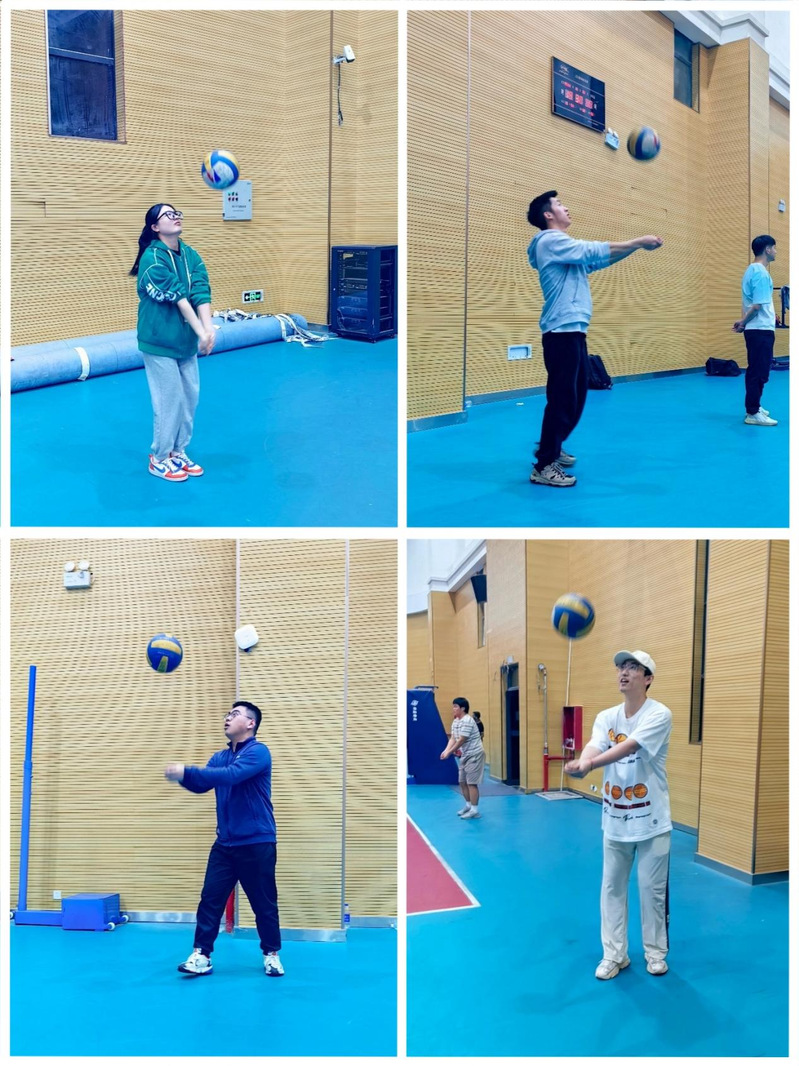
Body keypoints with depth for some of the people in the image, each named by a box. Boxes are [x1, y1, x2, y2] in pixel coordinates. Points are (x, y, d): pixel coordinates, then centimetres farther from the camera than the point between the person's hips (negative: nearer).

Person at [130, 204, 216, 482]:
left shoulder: (190, 255, 5)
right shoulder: (152, 259, -15)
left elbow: (201, 292, -7)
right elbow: (178, 298, -20)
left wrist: (208, 327, -21)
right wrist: (200, 331, -23)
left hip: (186, 341, 7)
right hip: (159, 341, -7)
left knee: (190, 398, 11)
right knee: (169, 401, -2)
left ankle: (178, 452, 26)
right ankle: (159, 458, 14)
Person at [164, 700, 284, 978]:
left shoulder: (258, 752, -12)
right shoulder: (219, 757, 12)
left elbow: (231, 776, -27)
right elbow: (202, 784, 4)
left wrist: (186, 771, -29)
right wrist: (182, 776, -19)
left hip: (256, 843, -6)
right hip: (225, 844, 6)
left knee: (264, 903, 5)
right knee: (210, 899, 0)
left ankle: (271, 954, 21)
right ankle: (202, 956, 7)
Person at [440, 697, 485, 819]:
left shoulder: (467, 721, -21)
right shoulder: (455, 721, 9)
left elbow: (461, 741, -22)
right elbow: (453, 738, 5)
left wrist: (449, 753, -17)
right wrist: (446, 750, -11)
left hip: (474, 755, -10)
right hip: (465, 755, 10)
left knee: (471, 783, -8)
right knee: (462, 782, 13)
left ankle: (474, 810, -3)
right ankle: (468, 805, 27)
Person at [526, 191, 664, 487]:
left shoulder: (567, 249, 22)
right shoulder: (551, 241, -9)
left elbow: (598, 259, 20)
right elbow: (598, 250, -14)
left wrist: (637, 246, 11)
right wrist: (639, 241, -7)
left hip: (574, 331, 10)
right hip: (562, 331, -10)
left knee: (576, 397, 15)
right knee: (562, 399, -10)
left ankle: (551, 448, 28)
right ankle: (543, 467, -8)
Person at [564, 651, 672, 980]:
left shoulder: (659, 714, -15)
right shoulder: (606, 717, 3)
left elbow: (629, 746, -30)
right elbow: (594, 746, -16)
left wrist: (589, 764, -44)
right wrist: (581, 762, -41)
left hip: (652, 822, -4)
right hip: (615, 821, 5)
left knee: (652, 890, 8)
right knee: (612, 888, 11)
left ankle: (656, 952, 27)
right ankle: (614, 954, 24)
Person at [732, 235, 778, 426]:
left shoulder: (752, 270, 14)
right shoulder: (761, 273, -17)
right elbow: (757, 306, -20)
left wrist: (743, 321, 4)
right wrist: (743, 323, -8)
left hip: (755, 329, 10)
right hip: (761, 330, -10)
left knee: (755, 371, 16)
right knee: (759, 372, -6)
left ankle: (753, 406, 24)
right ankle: (753, 414, -4)